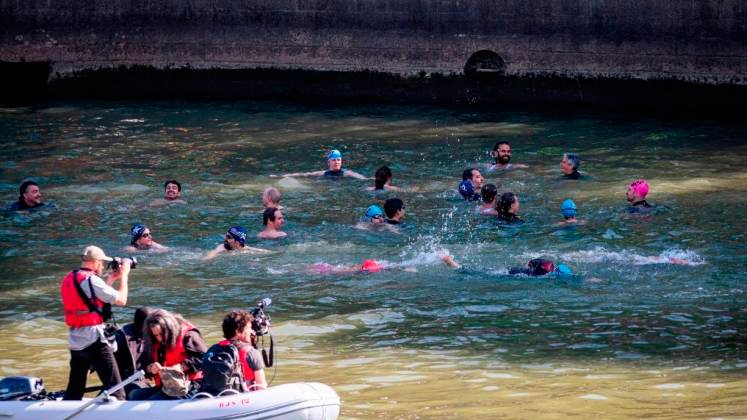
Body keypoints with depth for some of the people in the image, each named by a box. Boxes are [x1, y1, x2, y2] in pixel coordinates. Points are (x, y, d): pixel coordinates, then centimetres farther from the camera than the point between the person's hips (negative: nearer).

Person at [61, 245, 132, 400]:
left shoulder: (68, 280, 12)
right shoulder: (91, 280, -14)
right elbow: (121, 300, -11)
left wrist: (111, 279, 21)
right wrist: (124, 274, 1)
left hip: (75, 342, 8)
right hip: (94, 341, -8)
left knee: (74, 391, 14)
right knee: (115, 389, -7)